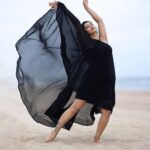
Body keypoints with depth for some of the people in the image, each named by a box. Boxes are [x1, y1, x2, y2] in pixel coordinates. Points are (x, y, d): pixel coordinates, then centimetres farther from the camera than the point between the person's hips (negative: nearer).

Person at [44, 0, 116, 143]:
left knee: (106, 111, -4)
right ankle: (55, 131, -3)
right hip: (91, 78, -3)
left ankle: (96, 140, 6)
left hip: (107, 81, 3)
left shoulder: (103, 39, 14)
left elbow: (99, 20, 13)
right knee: (76, 106, -9)